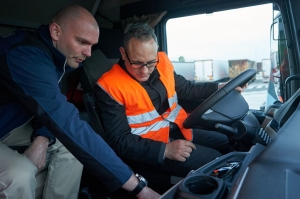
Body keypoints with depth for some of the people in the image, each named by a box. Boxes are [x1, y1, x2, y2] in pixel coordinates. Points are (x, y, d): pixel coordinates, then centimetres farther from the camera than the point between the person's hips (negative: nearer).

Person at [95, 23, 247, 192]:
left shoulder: (162, 61, 0)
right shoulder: (110, 86, -17)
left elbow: (186, 89, 17)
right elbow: (118, 140, -18)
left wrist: (221, 87, 5)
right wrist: (165, 150, -27)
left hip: (180, 130, 7)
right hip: (149, 148, -7)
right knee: (214, 162, -18)